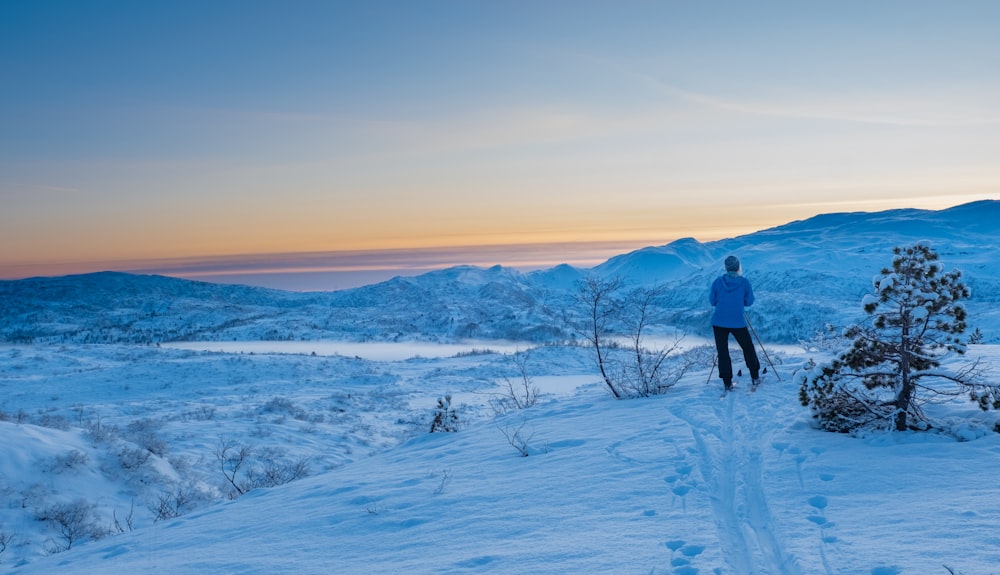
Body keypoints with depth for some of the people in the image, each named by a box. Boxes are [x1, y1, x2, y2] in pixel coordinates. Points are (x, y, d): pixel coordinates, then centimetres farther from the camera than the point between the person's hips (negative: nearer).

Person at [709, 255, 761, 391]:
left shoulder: (718, 281, -3)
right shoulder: (744, 282, -4)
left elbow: (712, 300, 3)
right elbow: (749, 301, 2)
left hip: (719, 322, 1)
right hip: (738, 322, 0)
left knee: (723, 352, 6)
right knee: (748, 348, 17)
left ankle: (727, 382, 7)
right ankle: (755, 377, 24)